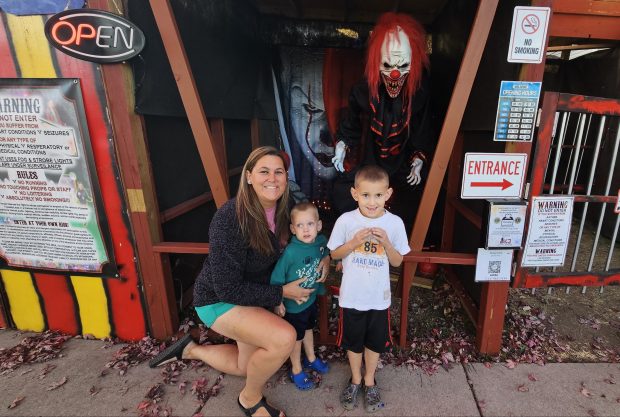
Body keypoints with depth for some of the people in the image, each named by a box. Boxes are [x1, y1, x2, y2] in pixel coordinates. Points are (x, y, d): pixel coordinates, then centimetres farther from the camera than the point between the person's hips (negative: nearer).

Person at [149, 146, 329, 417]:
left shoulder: (281, 211, -12)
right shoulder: (230, 219, -32)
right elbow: (228, 289, -28)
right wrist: (282, 292, -24)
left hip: (253, 297, 7)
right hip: (219, 301, -7)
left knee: (246, 366, 21)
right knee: (284, 337, -28)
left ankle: (191, 350, 39)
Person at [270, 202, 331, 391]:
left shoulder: (321, 242, -17)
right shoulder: (290, 251, -32)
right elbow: (277, 277, -23)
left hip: (312, 298, 5)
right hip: (293, 304, -5)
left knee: (308, 329, 28)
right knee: (296, 338, 17)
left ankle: (311, 359, 54)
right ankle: (296, 371, 42)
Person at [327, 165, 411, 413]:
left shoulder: (395, 223, -11)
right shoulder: (346, 220, -14)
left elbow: (397, 262, -3)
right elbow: (334, 254, -5)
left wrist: (386, 243, -22)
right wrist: (354, 241, -22)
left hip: (379, 296, 1)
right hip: (351, 295, 0)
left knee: (375, 342, 20)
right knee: (353, 341, 19)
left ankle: (369, 381, 46)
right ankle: (355, 379, 46)